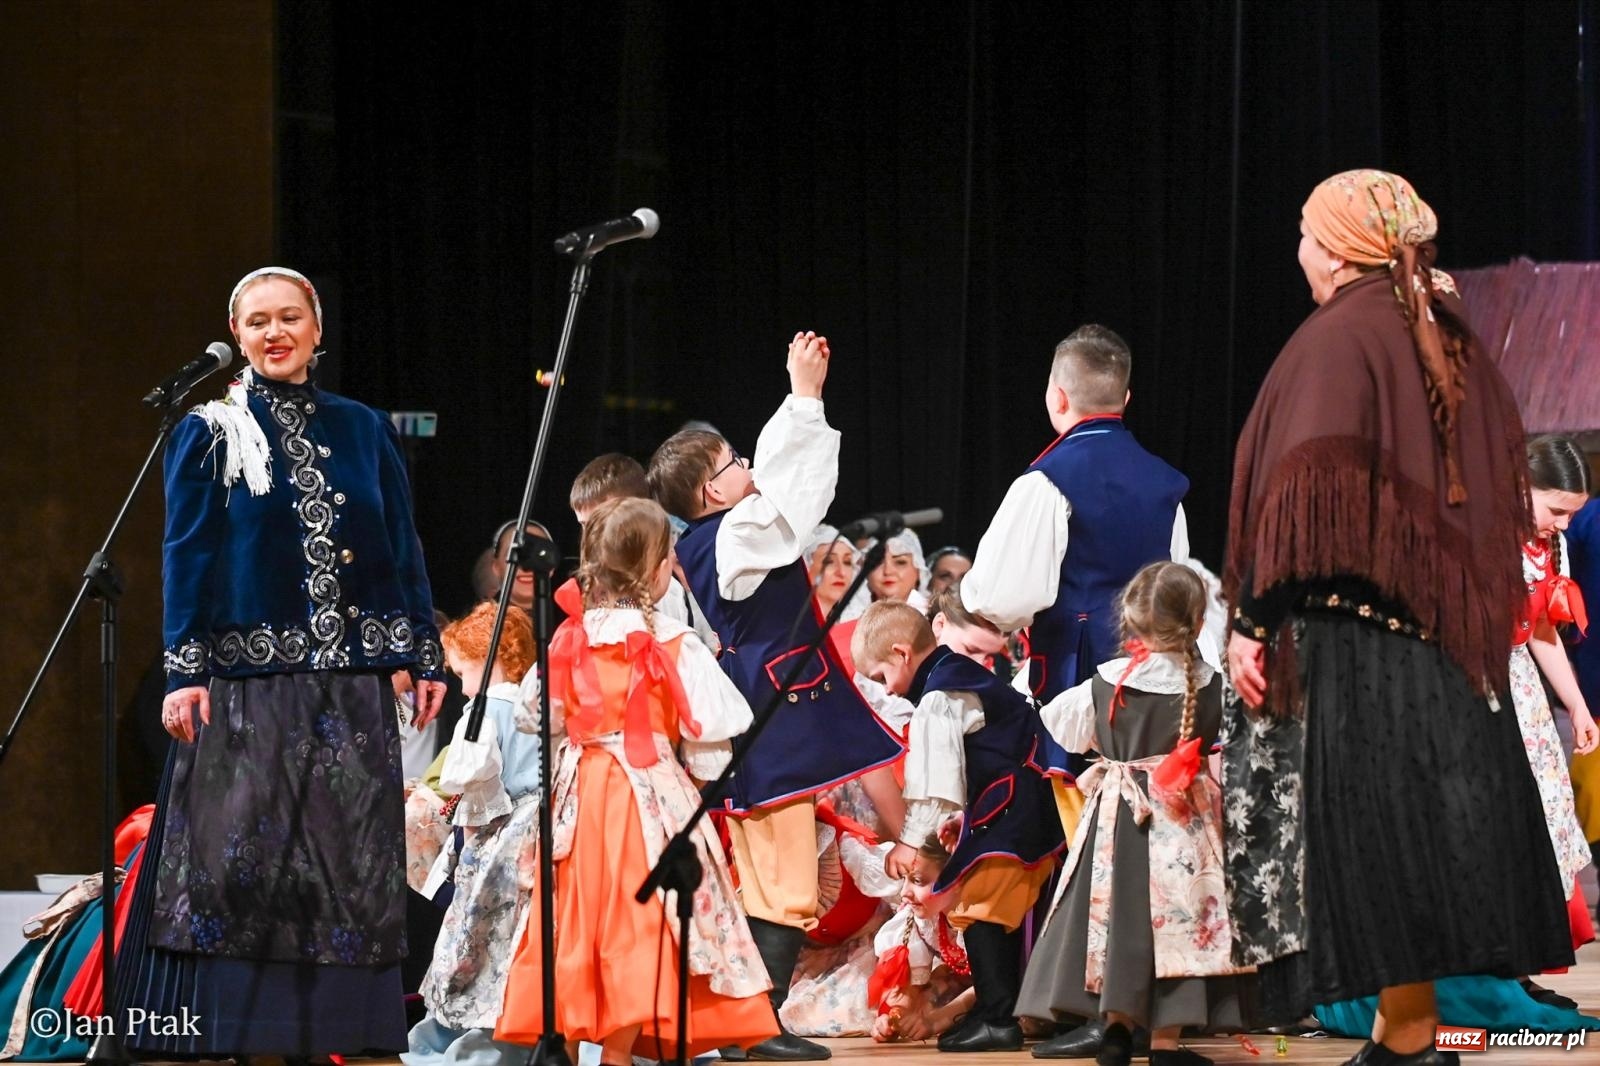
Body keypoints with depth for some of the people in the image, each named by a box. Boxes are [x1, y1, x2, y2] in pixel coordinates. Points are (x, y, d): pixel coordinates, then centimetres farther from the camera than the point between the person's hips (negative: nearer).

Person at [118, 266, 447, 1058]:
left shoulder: (363, 431, 11)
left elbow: (403, 550, 12)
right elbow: (187, 557, -2)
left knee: (346, 860, 1)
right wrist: (183, 672, -10)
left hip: (350, 680, 3)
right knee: (234, 855, -8)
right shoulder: (209, 434, 3)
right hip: (247, 677, -3)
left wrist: (426, 656, 6)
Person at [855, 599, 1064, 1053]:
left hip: (1004, 812, -11)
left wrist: (910, 839, -19)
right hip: (1034, 811, 11)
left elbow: (933, 776, -20)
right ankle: (998, 1011, 19)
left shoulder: (938, 700, -14)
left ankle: (997, 1019, -10)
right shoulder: (964, 676, 18)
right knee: (1005, 912, 14)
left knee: (978, 910, -8)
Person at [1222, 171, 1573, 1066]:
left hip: (1351, 627, -8)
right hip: (1449, 629, 8)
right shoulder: (1450, 342, 13)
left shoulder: (1340, 337, -9)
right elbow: (1504, 488, 16)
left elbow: (1308, 488, -17)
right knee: (1425, 823, 8)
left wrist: (1254, 620, -16)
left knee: (1374, 829, -7)